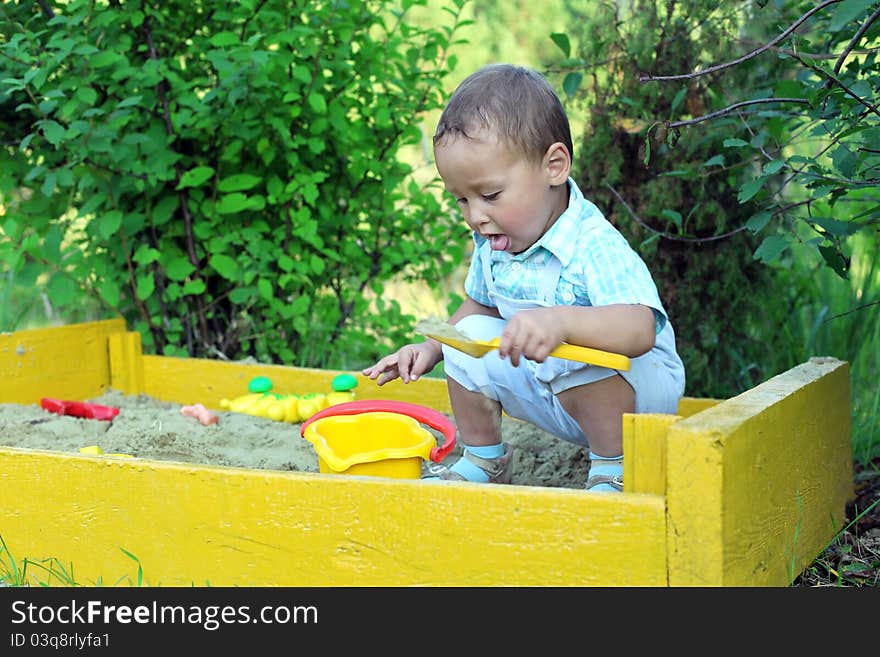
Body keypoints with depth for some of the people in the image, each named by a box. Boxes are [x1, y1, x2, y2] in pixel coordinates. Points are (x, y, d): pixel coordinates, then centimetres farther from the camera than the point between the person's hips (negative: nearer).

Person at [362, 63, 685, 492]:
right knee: (469, 336, -4)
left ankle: (614, 470, -14)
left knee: (575, 358, -36)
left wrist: (561, 320, -62)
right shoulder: (492, 242, -4)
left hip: (636, 389, -8)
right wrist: (431, 348, 3)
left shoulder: (594, 246, -30)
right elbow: (481, 303, 18)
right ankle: (483, 460, 15)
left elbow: (641, 330, -46)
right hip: (548, 399, 8)